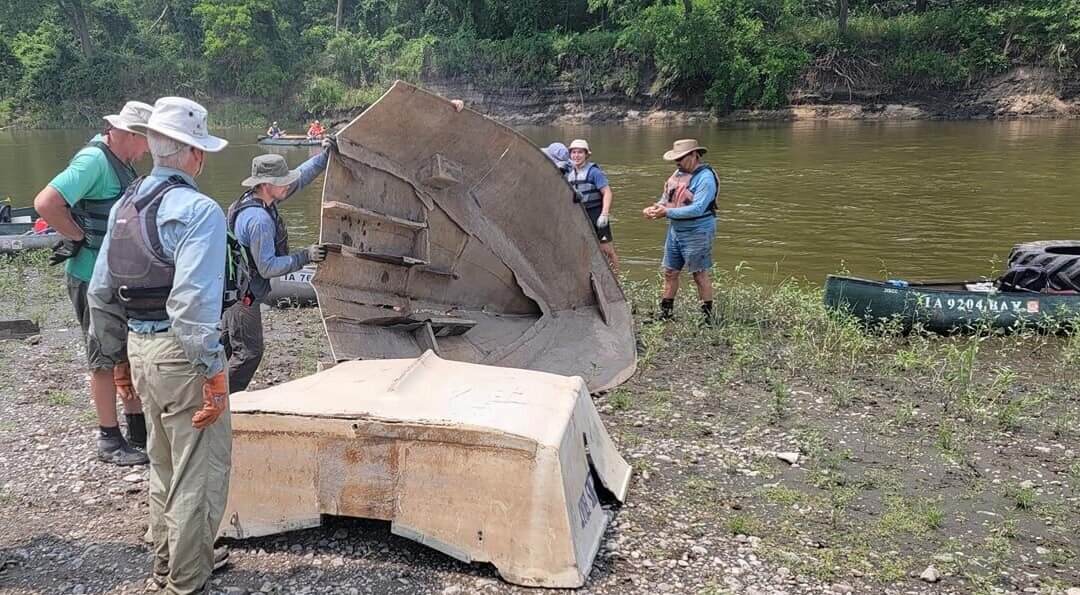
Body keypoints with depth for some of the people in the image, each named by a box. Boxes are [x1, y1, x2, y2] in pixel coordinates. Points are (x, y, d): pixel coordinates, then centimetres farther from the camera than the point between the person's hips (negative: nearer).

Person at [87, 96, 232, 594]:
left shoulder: (124, 205, 10)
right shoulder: (198, 209, -17)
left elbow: (99, 291, 13)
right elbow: (193, 301, -26)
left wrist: (108, 345, 23)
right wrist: (213, 370, -21)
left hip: (139, 346, 9)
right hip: (180, 353, -9)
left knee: (164, 466, 24)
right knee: (199, 473, 5)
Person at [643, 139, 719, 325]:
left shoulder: (705, 177, -18)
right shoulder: (679, 173, 8)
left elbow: (697, 209, -27)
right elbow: (666, 198, 15)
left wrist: (667, 212, -26)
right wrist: (655, 207, -7)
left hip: (696, 233, -8)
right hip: (675, 230, 8)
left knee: (700, 275, 2)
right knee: (669, 272, 12)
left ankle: (707, 317, 13)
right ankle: (666, 313, 23)